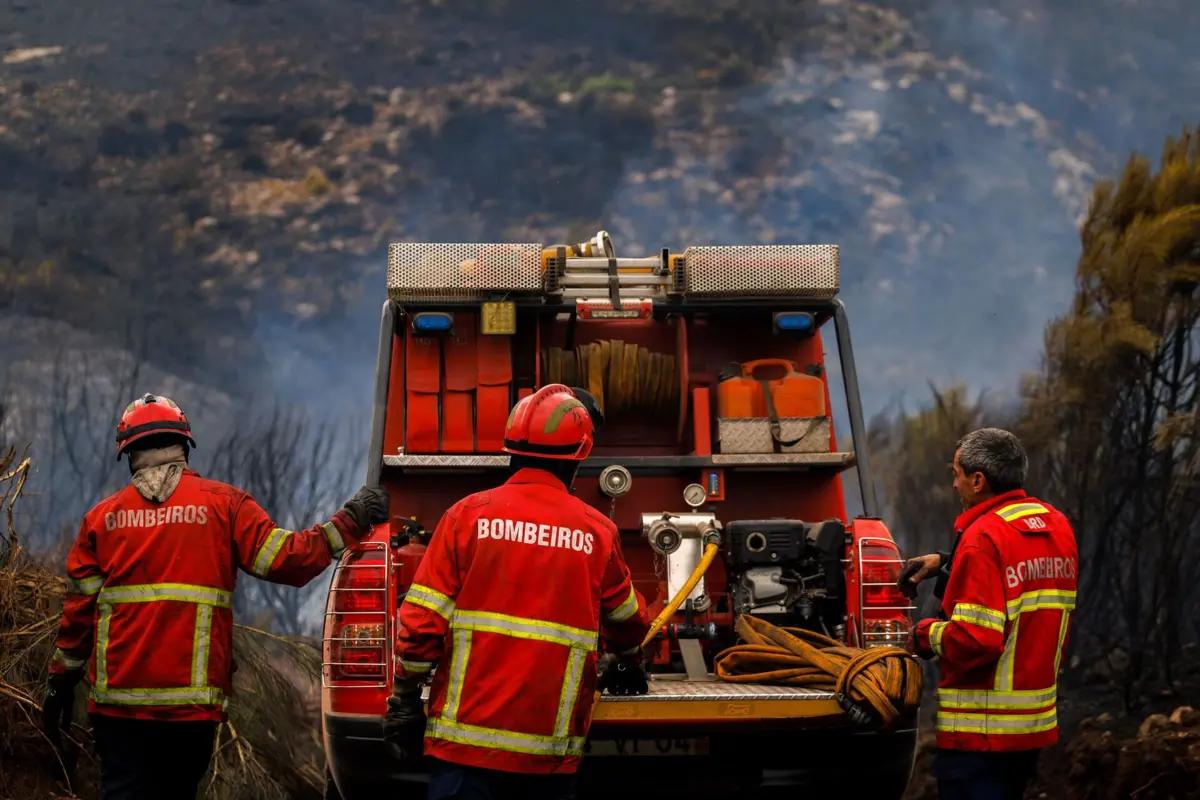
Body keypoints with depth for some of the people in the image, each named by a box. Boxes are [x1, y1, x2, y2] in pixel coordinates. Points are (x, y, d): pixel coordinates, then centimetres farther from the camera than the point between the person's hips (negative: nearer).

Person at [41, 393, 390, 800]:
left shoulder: (103, 517, 5)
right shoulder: (222, 504, 0)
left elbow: (78, 610, 6)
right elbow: (283, 559, -4)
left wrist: (59, 684, 15)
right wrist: (349, 522, 5)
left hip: (118, 699, 1)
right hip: (191, 700, -1)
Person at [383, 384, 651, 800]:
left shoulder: (469, 515, -1)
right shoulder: (598, 532, 4)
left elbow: (422, 620, -4)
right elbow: (627, 620, 22)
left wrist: (405, 700, 7)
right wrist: (629, 666, 43)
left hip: (469, 737, -1)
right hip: (553, 751, 1)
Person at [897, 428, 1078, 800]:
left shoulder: (984, 538, -20)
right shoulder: (1057, 527, 7)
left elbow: (975, 640, -24)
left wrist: (926, 635, -7)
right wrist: (947, 564, 17)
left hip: (982, 726, -9)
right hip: (1037, 721, 9)